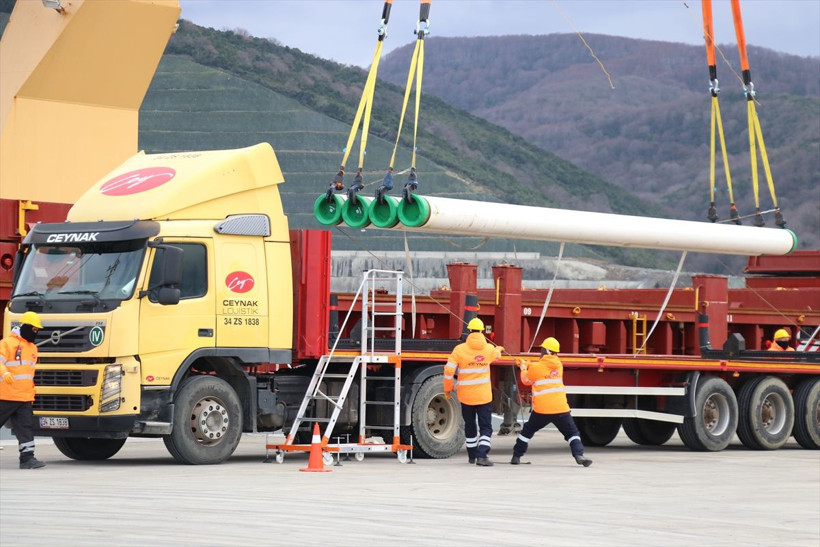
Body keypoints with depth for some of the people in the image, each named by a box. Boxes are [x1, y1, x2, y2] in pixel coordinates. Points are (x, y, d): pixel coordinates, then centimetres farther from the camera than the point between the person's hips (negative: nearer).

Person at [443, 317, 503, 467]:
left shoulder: (459, 350, -9)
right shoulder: (489, 349, -2)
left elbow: (449, 371, -12)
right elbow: (497, 354, 24)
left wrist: (447, 389, 3)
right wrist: (499, 349, 49)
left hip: (465, 396, 0)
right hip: (484, 396, 0)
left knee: (470, 426, 18)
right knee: (486, 427, 3)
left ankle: (472, 455, 28)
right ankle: (482, 455, -15)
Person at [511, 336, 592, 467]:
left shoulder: (537, 367, -1)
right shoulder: (558, 365, 12)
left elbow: (526, 380, 16)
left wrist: (523, 368, 34)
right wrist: (527, 365, 30)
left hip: (541, 409, -2)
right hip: (560, 408, 2)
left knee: (527, 431, 16)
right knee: (572, 432, 5)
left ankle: (516, 456, 19)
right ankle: (579, 455, -16)